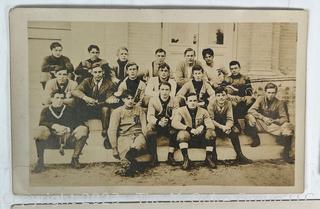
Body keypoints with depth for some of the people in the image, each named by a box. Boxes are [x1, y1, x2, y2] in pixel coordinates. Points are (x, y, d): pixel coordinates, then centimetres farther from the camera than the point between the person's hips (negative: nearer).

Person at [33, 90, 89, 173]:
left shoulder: (69, 110, 22)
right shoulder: (46, 110, 18)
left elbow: (77, 122, 8)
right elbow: (42, 123, -3)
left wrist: (68, 129, -15)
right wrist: (55, 126, -24)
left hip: (68, 138, 1)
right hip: (51, 140, -1)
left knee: (84, 129, -24)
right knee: (41, 130, -32)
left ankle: (75, 159, -18)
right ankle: (40, 162, -25)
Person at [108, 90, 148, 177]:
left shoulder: (139, 109, 17)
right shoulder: (117, 112, 8)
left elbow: (144, 126, 10)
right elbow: (112, 131, 0)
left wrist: (144, 139, -9)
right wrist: (114, 148, -9)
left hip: (137, 135, 1)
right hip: (124, 136, -1)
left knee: (138, 146, -35)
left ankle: (126, 164, -21)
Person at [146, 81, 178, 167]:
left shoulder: (174, 101, 4)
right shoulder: (153, 100, 0)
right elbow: (149, 116, -10)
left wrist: (168, 120, -29)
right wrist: (159, 122, -31)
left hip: (168, 125, 1)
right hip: (156, 125, -1)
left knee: (174, 132, -30)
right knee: (150, 133, -32)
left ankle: (170, 156, -18)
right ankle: (154, 157, -23)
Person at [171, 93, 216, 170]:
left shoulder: (203, 111, 6)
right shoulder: (180, 110, -1)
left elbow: (211, 126, -4)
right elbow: (174, 123, -19)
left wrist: (203, 126, -27)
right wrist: (189, 129, -28)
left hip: (201, 139, 2)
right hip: (187, 139, -2)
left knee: (211, 132, -24)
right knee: (182, 133, -33)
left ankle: (208, 158, -13)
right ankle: (186, 159, -25)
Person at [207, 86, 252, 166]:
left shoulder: (228, 103, -8)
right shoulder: (212, 103, -18)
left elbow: (230, 119, -9)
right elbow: (211, 119, -21)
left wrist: (227, 126, -31)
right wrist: (221, 127, -33)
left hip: (223, 125, 3)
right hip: (214, 125, -3)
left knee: (234, 131, -20)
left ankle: (239, 156, -10)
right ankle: (213, 157, -21)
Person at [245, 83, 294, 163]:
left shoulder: (279, 103, 0)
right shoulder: (260, 99, -1)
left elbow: (284, 118, -1)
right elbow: (251, 110, -13)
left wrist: (274, 121, -21)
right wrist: (263, 118, -22)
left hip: (273, 125, 0)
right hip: (261, 124, 0)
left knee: (288, 127, -28)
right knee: (249, 117, -30)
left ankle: (286, 153, -14)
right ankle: (256, 139, -12)